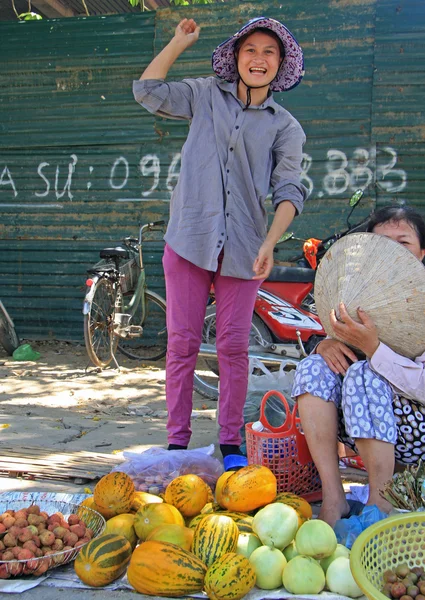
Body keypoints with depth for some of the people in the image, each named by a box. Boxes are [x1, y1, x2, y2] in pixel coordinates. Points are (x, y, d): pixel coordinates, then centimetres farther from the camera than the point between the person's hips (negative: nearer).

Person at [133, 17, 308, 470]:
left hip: (242, 248, 0)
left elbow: (289, 189, -2)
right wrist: (180, 41, 8)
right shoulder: (206, 96, 13)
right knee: (182, 342, 0)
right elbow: (147, 91, 10)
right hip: (189, 239, 0)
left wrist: (270, 243, -17)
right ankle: (177, 440, 9)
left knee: (233, 346, 1)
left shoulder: (285, 127, 8)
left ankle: (230, 443, 12)